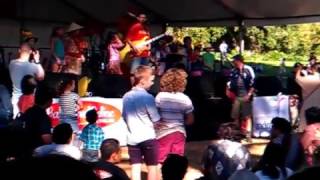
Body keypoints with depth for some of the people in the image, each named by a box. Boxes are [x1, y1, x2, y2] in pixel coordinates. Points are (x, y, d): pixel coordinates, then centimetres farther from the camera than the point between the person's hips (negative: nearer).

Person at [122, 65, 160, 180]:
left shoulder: (126, 96, 5)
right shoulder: (148, 97, -13)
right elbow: (156, 119, -9)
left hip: (132, 138, 5)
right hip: (148, 137, -5)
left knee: (135, 168, 5)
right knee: (152, 167, 7)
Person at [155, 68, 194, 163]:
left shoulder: (160, 96, -9)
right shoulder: (185, 99, -6)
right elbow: (190, 120, -1)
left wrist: (162, 121, 6)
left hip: (163, 132, -1)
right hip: (179, 133, 1)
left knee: (161, 162, 7)